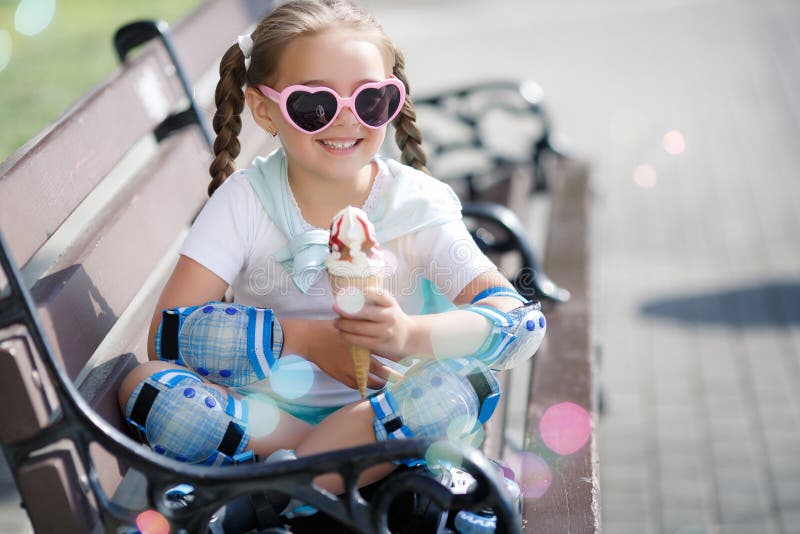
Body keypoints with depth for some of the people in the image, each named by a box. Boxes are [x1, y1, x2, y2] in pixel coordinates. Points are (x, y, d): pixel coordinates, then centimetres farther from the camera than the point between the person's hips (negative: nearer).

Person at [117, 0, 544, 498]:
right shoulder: (245, 200, -5)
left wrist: (411, 335, -32)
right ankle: (357, 455, -21)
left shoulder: (418, 204, -4)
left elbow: (513, 317, -14)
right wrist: (304, 339, -21)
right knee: (145, 384, -26)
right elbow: (167, 333, -14)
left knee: (466, 382, -30)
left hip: (380, 410, 0)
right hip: (261, 408, 1)